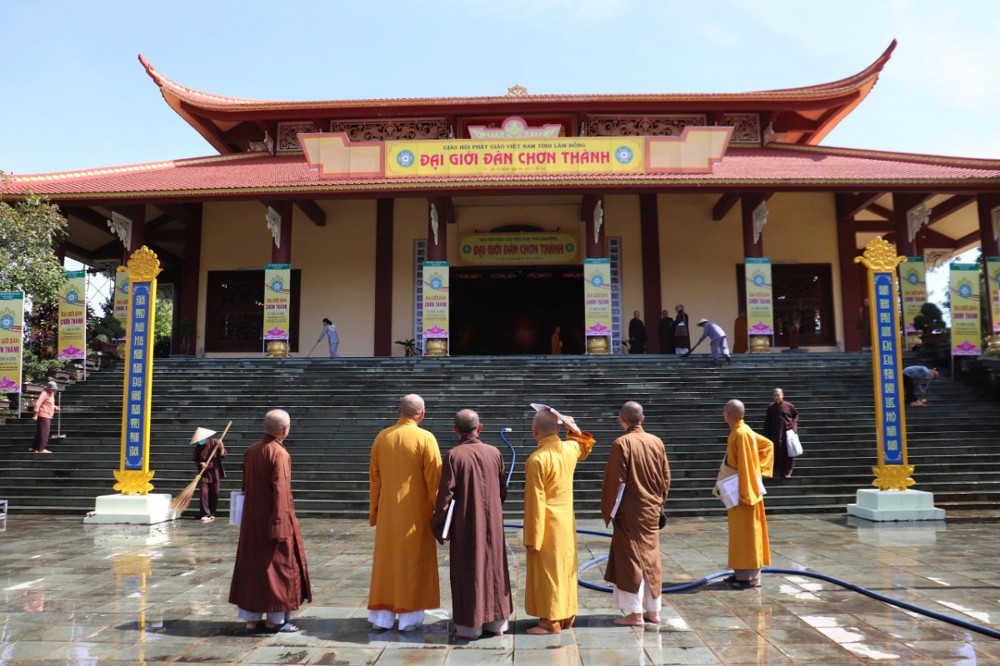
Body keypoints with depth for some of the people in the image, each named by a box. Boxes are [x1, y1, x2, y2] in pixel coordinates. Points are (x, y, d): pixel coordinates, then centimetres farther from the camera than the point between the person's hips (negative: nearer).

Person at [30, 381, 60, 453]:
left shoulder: (51, 394, 19)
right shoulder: (44, 393, -10)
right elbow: (37, 403, -19)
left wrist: (55, 407, 8)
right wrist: (36, 414, -27)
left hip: (48, 416, 10)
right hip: (43, 415, -10)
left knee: (39, 432, 13)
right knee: (44, 432, -10)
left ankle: (34, 448, 19)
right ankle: (41, 449, -8)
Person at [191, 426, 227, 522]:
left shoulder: (215, 443, -4)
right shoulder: (198, 447, 3)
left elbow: (223, 455, -4)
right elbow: (195, 460, 9)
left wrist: (221, 447, -23)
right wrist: (201, 464, -12)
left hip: (215, 473, -1)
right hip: (204, 474, 1)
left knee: (214, 494, 4)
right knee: (203, 493, -9)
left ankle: (212, 513, 17)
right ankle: (206, 514, -6)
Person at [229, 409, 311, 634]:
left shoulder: (251, 451, 7)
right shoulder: (279, 454, -17)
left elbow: (246, 486, 14)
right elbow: (280, 491, -21)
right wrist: (280, 526, -21)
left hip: (251, 520, 7)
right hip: (272, 519, -7)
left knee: (252, 565, 11)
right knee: (278, 565, 4)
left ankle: (251, 620, 15)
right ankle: (275, 620, 11)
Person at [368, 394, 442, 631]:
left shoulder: (382, 437, 2)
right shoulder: (425, 438, -11)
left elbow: (374, 477, 8)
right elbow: (434, 478, -11)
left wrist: (373, 511, 17)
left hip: (388, 511, 4)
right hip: (416, 511, -4)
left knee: (386, 560, 11)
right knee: (412, 561, 5)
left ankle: (382, 615, 16)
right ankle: (409, 616, 9)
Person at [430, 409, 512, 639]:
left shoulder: (454, 455, -14)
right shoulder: (494, 453, -2)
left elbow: (445, 493, -13)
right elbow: (503, 491, 6)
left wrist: (438, 523, -3)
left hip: (465, 525, -3)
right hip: (493, 523, 4)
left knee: (468, 571, 7)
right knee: (494, 567, 14)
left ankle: (470, 625, 12)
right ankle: (497, 622, 21)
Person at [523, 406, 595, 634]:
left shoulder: (537, 459, -22)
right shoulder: (570, 449, -2)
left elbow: (535, 502, -21)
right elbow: (585, 446, 26)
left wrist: (532, 538, -15)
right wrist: (573, 427, 14)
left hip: (547, 525, -7)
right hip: (567, 522, 7)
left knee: (546, 572, 3)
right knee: (565, 568, 16)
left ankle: (551, 621, 11)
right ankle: (567, 616, 25)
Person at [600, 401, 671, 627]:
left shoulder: (622, 444, -15)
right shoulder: (657, 442, 1)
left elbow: (615, 480, -15)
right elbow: (666, 478, 7)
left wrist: (608, 511, -5)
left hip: (629, 513, -5)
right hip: (652, 510, 6)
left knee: (630, 559, 3)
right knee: (650, 559, 14)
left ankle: (635, 613, 6)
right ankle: (653, 610, 21)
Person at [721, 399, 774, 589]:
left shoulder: (741, 434, -20)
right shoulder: (741, 431, 9)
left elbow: (745, 466, -23)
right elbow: (768, 444, 19)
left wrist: (743, 493, -22)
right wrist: (759, 468, 14)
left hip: (743, 491, -10)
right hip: (741, 490, 10)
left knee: (746, 532, -3)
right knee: (741, 532, 14)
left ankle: (750, 577, 3)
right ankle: (743, 572, 21)